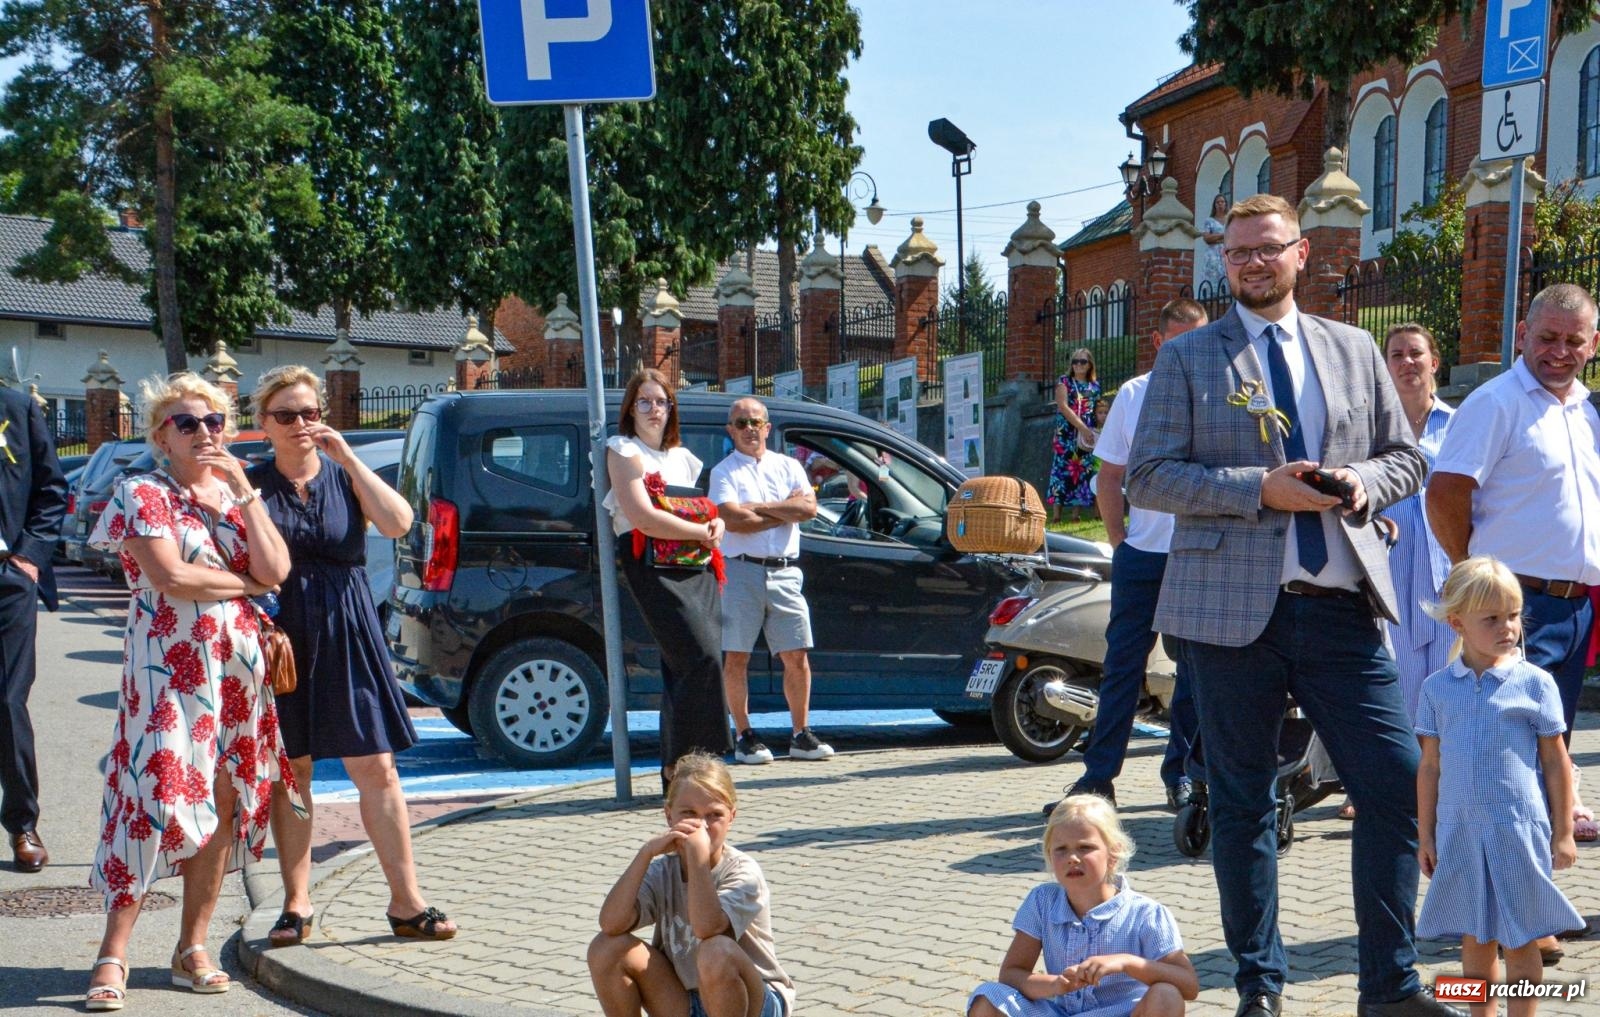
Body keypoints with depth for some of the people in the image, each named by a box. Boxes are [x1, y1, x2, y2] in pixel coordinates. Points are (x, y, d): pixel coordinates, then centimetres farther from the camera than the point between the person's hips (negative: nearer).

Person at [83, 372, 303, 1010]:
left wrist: (244, 494, -4)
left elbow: (277, 569, -1)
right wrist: (249, 583, -4)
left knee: (224, 804, 4)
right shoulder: (142, 495, -1)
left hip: (238, 667, 5)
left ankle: (192, 949, 13)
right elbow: (169, 577, -15)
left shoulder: (236, 494, 14)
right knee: (158, 801, -10)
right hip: (168, 665, -5)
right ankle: (113, 956, -2)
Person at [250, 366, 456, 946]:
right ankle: (297, 904, 16)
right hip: (280, 637, 0)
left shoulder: (344, 476, 8)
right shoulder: (252, 484, 5)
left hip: (346, 636, 0)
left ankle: (406, 903, 5)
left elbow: (398, 522, -12)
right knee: (290, 774, 5)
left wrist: (345, 456, -12)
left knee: (377, 771, -1)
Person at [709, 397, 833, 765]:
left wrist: (759, 507, -8)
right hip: (741, 570, -3)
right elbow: (733, 520, -13)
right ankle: (744, 737, 7)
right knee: (736, 658, -1)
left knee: (796, 656, 3)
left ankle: (801, 735, 12)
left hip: (784, 572, 3)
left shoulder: (788, 466, 14)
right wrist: (786, 512, -5)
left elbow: (809, 508, -3)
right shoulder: (724, 472, 3)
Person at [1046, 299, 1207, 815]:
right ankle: (1098, 777, 9)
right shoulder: (1134, 394, 7)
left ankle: (1181, 776, 17)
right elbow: (1110, 478, 11)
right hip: (1141, 554, 1)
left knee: (1194, 671, 6)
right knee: (1122, 664, 3)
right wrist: (1119, 542, 4)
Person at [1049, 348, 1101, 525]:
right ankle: (1056, 514, -11)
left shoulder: (1095, 386, 14)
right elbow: (1064, 407, -9)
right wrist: (1082, 427, -17)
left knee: (1083, 470, 0)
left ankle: (1077, 513, 3)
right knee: (1063, 467, -9)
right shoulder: (1064, 382, 3)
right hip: (1067, 433, -4)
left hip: (1088, 435, 4)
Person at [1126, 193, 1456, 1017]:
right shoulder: (1186, 358, 4)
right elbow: (1147, 477, -4)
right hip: (1232, 609, -2)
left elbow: (1406, 457, 18)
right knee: (1242, 803, 6)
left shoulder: (1354, 350, 14)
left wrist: (1362, 482, -6)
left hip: (1341, 607, 3)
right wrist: (1259, 489, -14)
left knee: (1398, 785, -2)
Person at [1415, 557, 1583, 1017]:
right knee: (1475, 939, 12)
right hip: (1459, 834, 2)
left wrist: (1562, 832, 1)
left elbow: (1556, 762, 1)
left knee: (1520, 940, 5)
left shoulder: (1535, 682, -4)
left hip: (1518, 832, -2)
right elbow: (1430, 766, 7)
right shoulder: (1437, 688, 3)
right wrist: (1425, 835, 7)